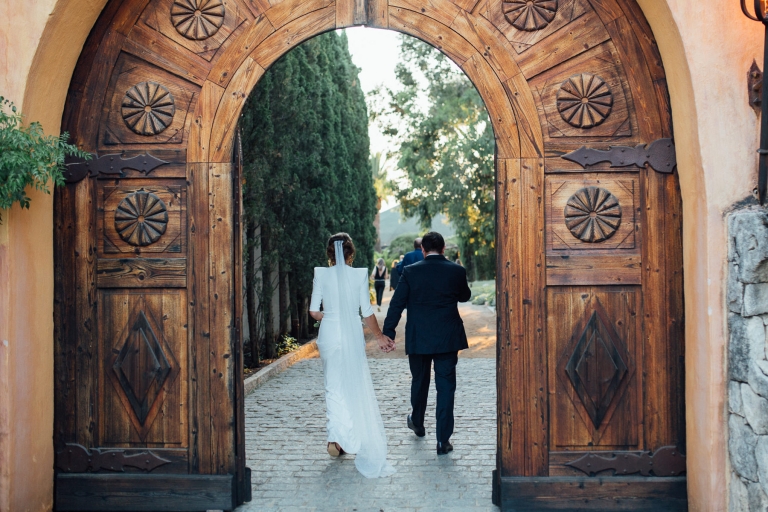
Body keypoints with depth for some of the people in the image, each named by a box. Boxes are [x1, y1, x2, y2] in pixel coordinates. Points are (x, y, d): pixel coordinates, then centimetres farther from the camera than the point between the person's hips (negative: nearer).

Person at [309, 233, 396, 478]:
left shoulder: (321, 275, -4)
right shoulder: (360, 275, -6)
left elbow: (314, 311, -4)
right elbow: (367, 312, -4)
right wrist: (380, 336, 8)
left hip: (329, 334, 1)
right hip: (353, 334, 0)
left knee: (333, 386, 11)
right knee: (355, 385, 13)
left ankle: (337, 437, 0)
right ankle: (360, 439, 18)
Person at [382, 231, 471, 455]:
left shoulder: (410, 271, -7)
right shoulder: (457, 271, -5)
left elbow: (397, 304, -6)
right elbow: (465, 296, 14)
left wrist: (388, 333, -2)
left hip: (418, 338, 1)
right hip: (448, 338, 0)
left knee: (419, 382, 20)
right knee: (446, 386, 3)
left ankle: (418, 423, 41)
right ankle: (443, 440, 0)